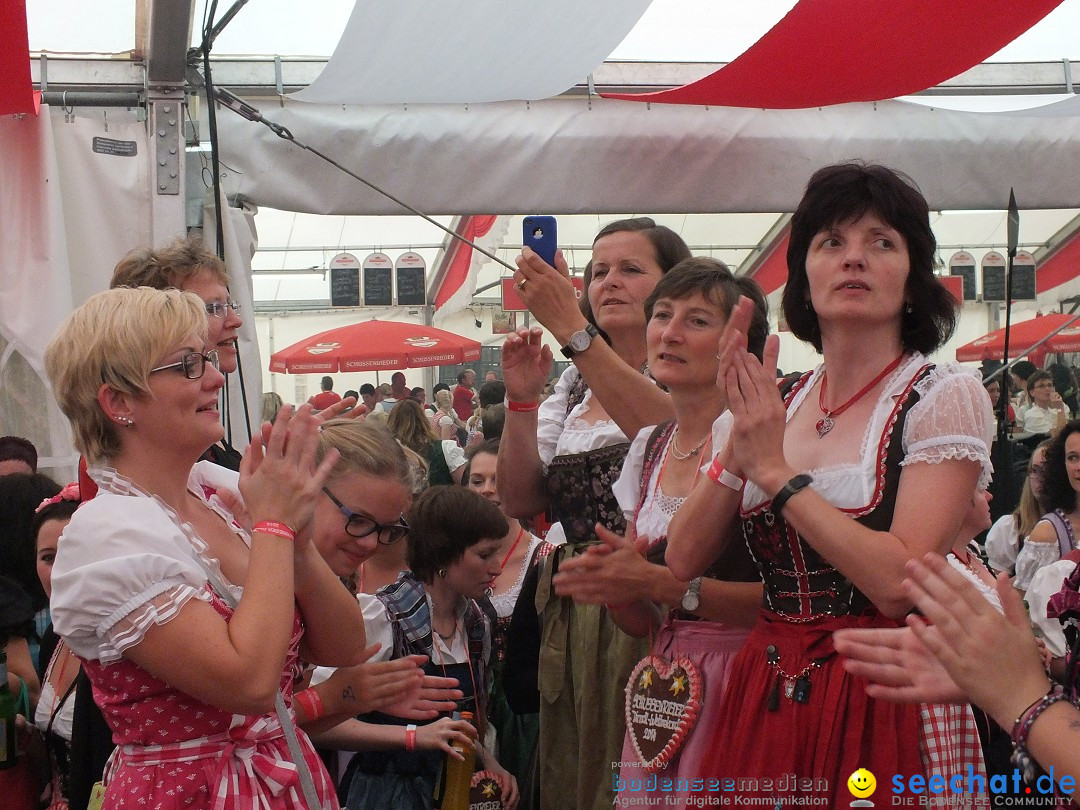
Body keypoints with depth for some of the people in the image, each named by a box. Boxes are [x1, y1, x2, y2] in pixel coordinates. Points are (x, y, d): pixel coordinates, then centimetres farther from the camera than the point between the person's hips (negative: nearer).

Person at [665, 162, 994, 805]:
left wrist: (776, 471, -15)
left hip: (881, 703, -4)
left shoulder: (945, 397, -7)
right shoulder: (779, 406, 7)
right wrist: (739, 450, -11)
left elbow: (898, 580, -19)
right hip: (766, 700, 5)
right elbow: (684, 561, 2)